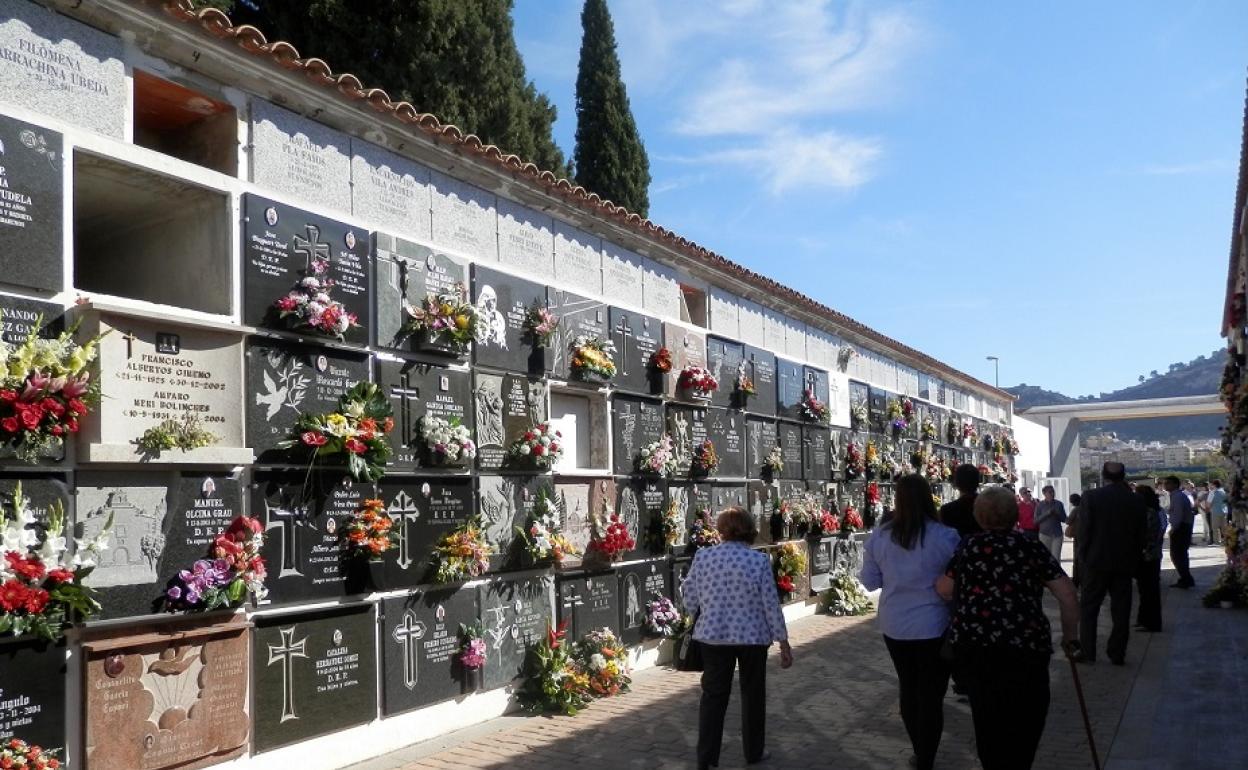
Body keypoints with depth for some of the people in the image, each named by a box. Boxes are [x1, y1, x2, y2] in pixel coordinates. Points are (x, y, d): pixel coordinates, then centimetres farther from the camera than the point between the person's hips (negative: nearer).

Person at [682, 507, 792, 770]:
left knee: (714, 695, 10)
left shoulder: (703, 556, -5)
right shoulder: (759, 560, -10)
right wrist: (783, 642, 1)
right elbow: (771, 605, -8)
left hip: (713, 635, 1)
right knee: (752, 694, 16)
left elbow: (690, 602, 1)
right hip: (753, 637, -1)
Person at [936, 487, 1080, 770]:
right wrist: (1069, 636, 11)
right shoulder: (1030, 547, 1)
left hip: (972, 645, 3)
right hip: (1022, 648, -3)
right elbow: (1067, 594, -1)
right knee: (1024, 723, 11)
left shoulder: (967, 547, 6)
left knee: (987, 721, 20)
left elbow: (944, 589, 9)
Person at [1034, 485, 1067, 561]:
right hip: (1045, 534, -1)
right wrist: (1047, 513, -14)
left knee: (1056, 557, -5)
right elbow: (1036, 520, -2)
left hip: (1057, 535, 1)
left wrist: (1058, 514, -11)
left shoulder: (1059, 504, 6)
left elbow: (1064, 519, 9)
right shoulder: (1040, 505, 2)